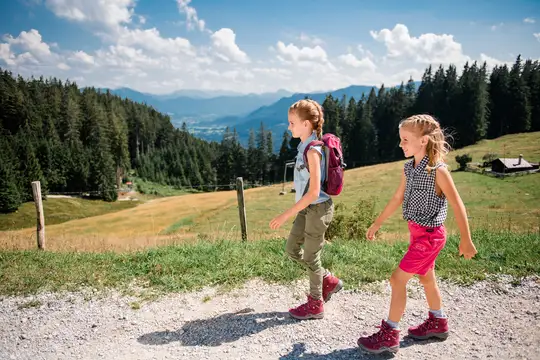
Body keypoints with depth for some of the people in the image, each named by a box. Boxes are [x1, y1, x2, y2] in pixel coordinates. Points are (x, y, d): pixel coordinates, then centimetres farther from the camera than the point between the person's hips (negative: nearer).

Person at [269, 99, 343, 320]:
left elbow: (313, 192, -26)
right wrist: (292, 213, 20)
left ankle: (315, 305, 26)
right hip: (307, 208, 9)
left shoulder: (312, 151, -22)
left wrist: (286, 215, -24)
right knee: (292, 250, 15)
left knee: (311, 257, 6)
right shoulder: (305, 146, 6)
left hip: (318, 208, -9)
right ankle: (329, 281, 31)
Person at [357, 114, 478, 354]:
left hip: (429, 235, -8)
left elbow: (457, 206, -16)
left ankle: (389, 335, 5)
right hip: (417, 232, 8)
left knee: (397, 279, -6)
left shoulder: (438, 170, -20)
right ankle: (437, 323, 41)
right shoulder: (409, 167, 2)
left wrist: (466, 241, -12)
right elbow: (397, 198, 11)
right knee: (426, 278, 21)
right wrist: (377, 224, 15)